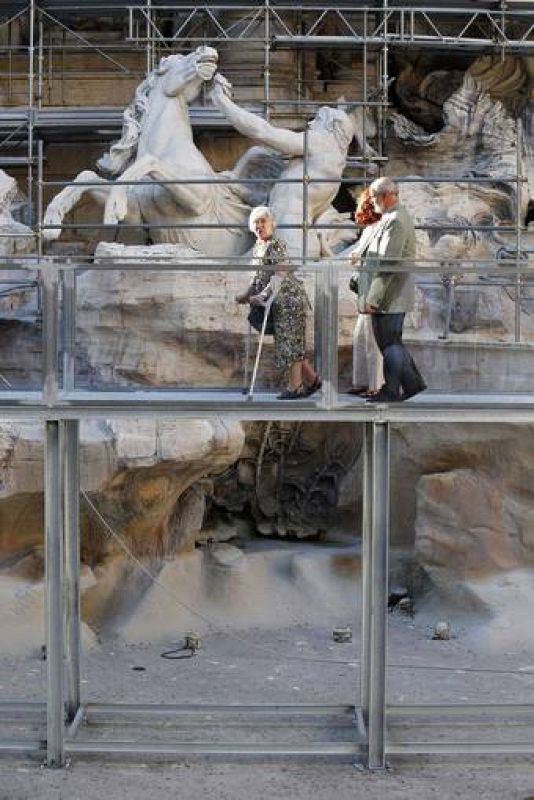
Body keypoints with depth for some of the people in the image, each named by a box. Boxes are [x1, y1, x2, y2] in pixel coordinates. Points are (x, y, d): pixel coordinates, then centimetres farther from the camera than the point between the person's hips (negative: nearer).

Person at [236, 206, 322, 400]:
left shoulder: (276, 245, -14)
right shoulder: (257, 248, 13)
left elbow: (280, 274, -25)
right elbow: (259, 275, 21)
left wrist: (263, 295, -33)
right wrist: (247, 294, 12)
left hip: (290, 299, -9)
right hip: (279, 303, 9)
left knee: (289, 342, -6)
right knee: (293, 344, 12)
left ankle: (294, 387, 0)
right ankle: (312, 379, 20)